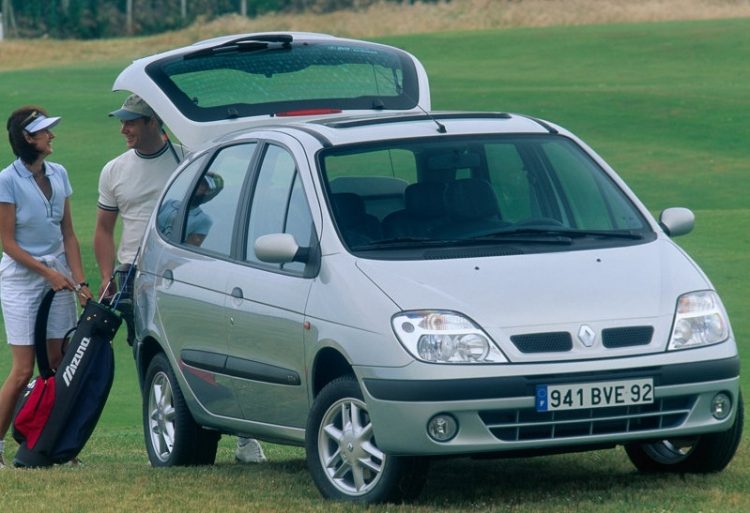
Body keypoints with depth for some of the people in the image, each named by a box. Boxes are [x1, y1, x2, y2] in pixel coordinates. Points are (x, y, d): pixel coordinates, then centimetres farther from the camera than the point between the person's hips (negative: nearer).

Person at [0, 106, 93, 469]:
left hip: (58, 276, 5)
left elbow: (68, 234, 8)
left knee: (58, 364, 3)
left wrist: (79, 281, -1)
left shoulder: (59, 175, 5)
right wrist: (47, 272, -15)